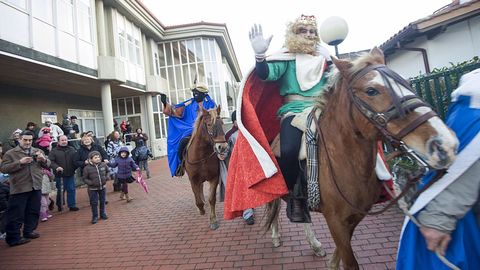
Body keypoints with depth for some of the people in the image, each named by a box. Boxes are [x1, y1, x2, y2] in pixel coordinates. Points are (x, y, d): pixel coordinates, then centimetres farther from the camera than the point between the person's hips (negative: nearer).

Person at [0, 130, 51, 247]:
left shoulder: (38, 151, 11)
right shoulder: (10, 153, 0)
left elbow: (48, 165, 12)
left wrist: (43, 160, -11)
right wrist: (19, 162, -20)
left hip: (36, 187, 4)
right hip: (19, 189, -4)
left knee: (33, 212, 14)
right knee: (16, 214, 2)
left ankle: (29, 231, 29)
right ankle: (13, 238, 11)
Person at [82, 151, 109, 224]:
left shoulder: (103, 165, -6)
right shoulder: (87, 168, -16)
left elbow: (107, 171, 14)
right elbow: (84, 178, -8)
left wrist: (106, 177, -2)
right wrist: (90, 183, -22)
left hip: (102, 187, 3)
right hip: (93, 189, -3)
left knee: (102, 201, 16)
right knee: (94, 203, 4)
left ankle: (103, 214, 34)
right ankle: (95, 217, 19)